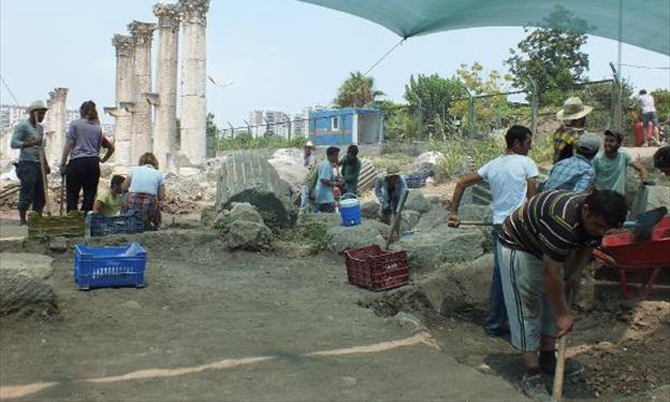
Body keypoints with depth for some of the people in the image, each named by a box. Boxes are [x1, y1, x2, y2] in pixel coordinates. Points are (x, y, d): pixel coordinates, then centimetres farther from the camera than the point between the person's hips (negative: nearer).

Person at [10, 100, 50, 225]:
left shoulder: (40, 128, 20)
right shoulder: (22, 126, -4)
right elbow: (13, 143, -13)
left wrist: (46, 164, 24)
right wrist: (30, 143, -27)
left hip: (39, 165, 8)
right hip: (27, 164, -7)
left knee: (41, 195, 4)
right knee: (27, 194, -8)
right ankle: (23, 220, -1)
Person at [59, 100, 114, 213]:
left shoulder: (75, 124, 4)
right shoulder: (98, 128, 15)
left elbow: (69, 145, -2)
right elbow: (111, 147, 16)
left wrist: (62, 163, 0)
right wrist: (103, 159, 25)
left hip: (77, 162, -3)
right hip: (93, 163, 3)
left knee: (72, 194, 0)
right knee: (90, 194, 4)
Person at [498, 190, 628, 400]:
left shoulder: (595, 219, -14)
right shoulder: (562, 222, -41)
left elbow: (585, 246, 9)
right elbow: (551, 274, -34)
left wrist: (576, 273, -7)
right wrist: (563, 314, -25)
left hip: (544, 248, 9)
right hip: (517, 246, -9)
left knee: (551, 303, 12)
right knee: (527, 308, -9)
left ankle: (548, 359, 26)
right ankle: (532, 374, -2)